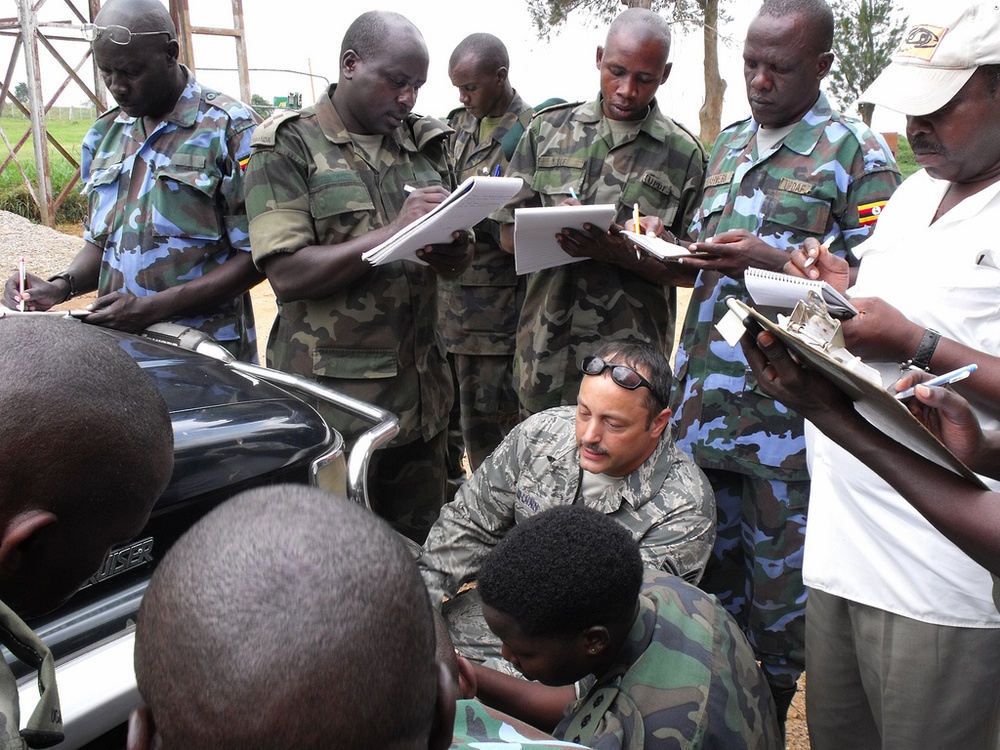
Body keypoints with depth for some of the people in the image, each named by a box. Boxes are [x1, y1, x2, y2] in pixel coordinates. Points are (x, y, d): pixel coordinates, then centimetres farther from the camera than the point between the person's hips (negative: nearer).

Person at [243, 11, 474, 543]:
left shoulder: (426, 143, 11)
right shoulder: (289, 147, -5)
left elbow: (459, 248, 16)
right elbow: (286, 275, -15)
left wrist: (455, 255, -9)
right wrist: (394, 231, -21)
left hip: (421, 391, 5)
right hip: (333, 394, -5)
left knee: (422, 547, 13)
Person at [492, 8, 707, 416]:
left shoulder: (683, 154, 0)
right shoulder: (549, 129, 5)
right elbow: (509, 235, 4)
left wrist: (625, 255, -21)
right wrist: (554, 232, -17)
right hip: (543, 353, 2)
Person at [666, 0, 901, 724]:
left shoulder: (856, 151, -4)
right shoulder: (728, 143, 16)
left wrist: (769, 259, -20)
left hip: (785, 406, -5)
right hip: (704, 399, 6)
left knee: (778, 583, 7)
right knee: (709, 565, 17)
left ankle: (765, 721, 29)